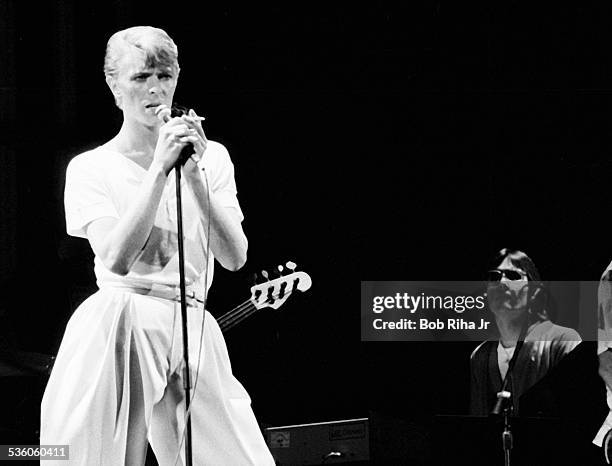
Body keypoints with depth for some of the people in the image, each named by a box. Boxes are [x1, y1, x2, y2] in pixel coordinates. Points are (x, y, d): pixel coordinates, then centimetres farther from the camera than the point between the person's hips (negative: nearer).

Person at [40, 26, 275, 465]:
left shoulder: (212, 157, 10)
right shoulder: (91, 169, 2)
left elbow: (234, 257, -1)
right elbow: (117, 260, -13)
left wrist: (194, 173, -11)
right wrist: (160, 169, -14)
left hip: (192, 334, 3)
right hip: (115, 328, -3)